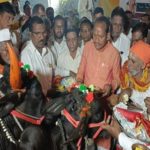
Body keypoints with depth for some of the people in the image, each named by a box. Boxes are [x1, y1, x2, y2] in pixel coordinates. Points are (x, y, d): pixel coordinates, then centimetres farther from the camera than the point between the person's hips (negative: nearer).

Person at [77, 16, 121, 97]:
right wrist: (79, 81, -6)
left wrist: (110, 86, -16)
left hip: (104, 94, -2)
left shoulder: (114, 53, -10)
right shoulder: (87, 47, -1)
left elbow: (116, 78, 2)